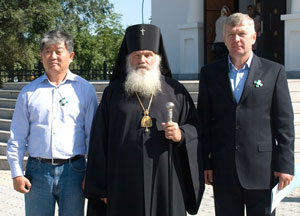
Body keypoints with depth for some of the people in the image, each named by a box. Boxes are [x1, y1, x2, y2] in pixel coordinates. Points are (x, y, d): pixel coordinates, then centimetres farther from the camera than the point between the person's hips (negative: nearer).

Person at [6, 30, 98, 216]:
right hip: (38, 171, 1)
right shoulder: (29, 92, 8)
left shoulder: (85, 89, 5)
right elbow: (17, 137, 9)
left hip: (73, 171, -1)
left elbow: (92, 134, 5)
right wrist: (17, 173, 2)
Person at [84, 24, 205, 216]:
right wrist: (101, 189, 0)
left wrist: (181, 135, -12)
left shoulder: (175, 91, 9)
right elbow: (99, 142, 5)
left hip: (166, 184, 0)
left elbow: (195, 128, 11)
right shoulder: (113, 93, 8)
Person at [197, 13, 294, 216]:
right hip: (223, 171, 2)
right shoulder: (209, 73, 9)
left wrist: (285, 164, -5)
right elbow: (204, 121, 8)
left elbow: (284, 122, 0)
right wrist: (204, 163, 3)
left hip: (262, 169, -2)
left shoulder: (274, 72, 3)